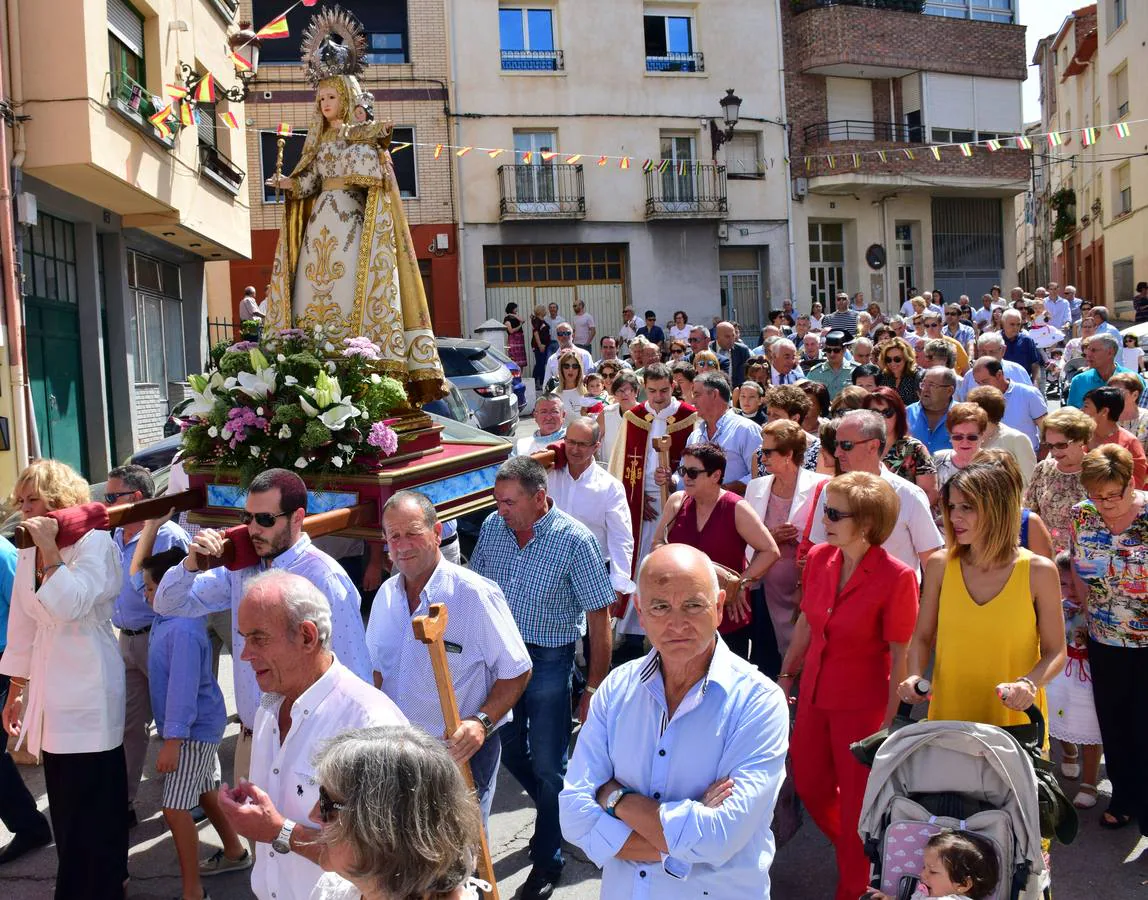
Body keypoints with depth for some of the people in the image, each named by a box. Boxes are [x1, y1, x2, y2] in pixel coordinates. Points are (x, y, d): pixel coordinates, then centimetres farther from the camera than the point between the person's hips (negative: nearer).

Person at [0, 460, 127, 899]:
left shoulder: (94, 542, -9)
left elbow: (69, 605, -24)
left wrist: (50, 548, -19)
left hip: (88, 691, -7)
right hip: (50, 690, 7)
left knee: (91, 802, -1)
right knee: (65, 802, 13)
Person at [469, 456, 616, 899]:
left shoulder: (574, 540, -19)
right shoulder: (492, 526, -5)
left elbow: (599, 616, -14)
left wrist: (594, 687, -14)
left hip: (548, 662, -5)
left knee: (548, 766, 6)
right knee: (510, 751, 19)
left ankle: (548, 860, 26)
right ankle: (560, 815, 46)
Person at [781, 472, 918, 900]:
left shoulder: (896, 577, -21)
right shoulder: (819, 558, -5)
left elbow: (900, 654, -14)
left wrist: (890, 716, -11)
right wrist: (786, 674, 12)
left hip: (862, 700, -6)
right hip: (815, 692, 6)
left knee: (855, 797, 10)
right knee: (808, 784, 19)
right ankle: (851, 847, 49)